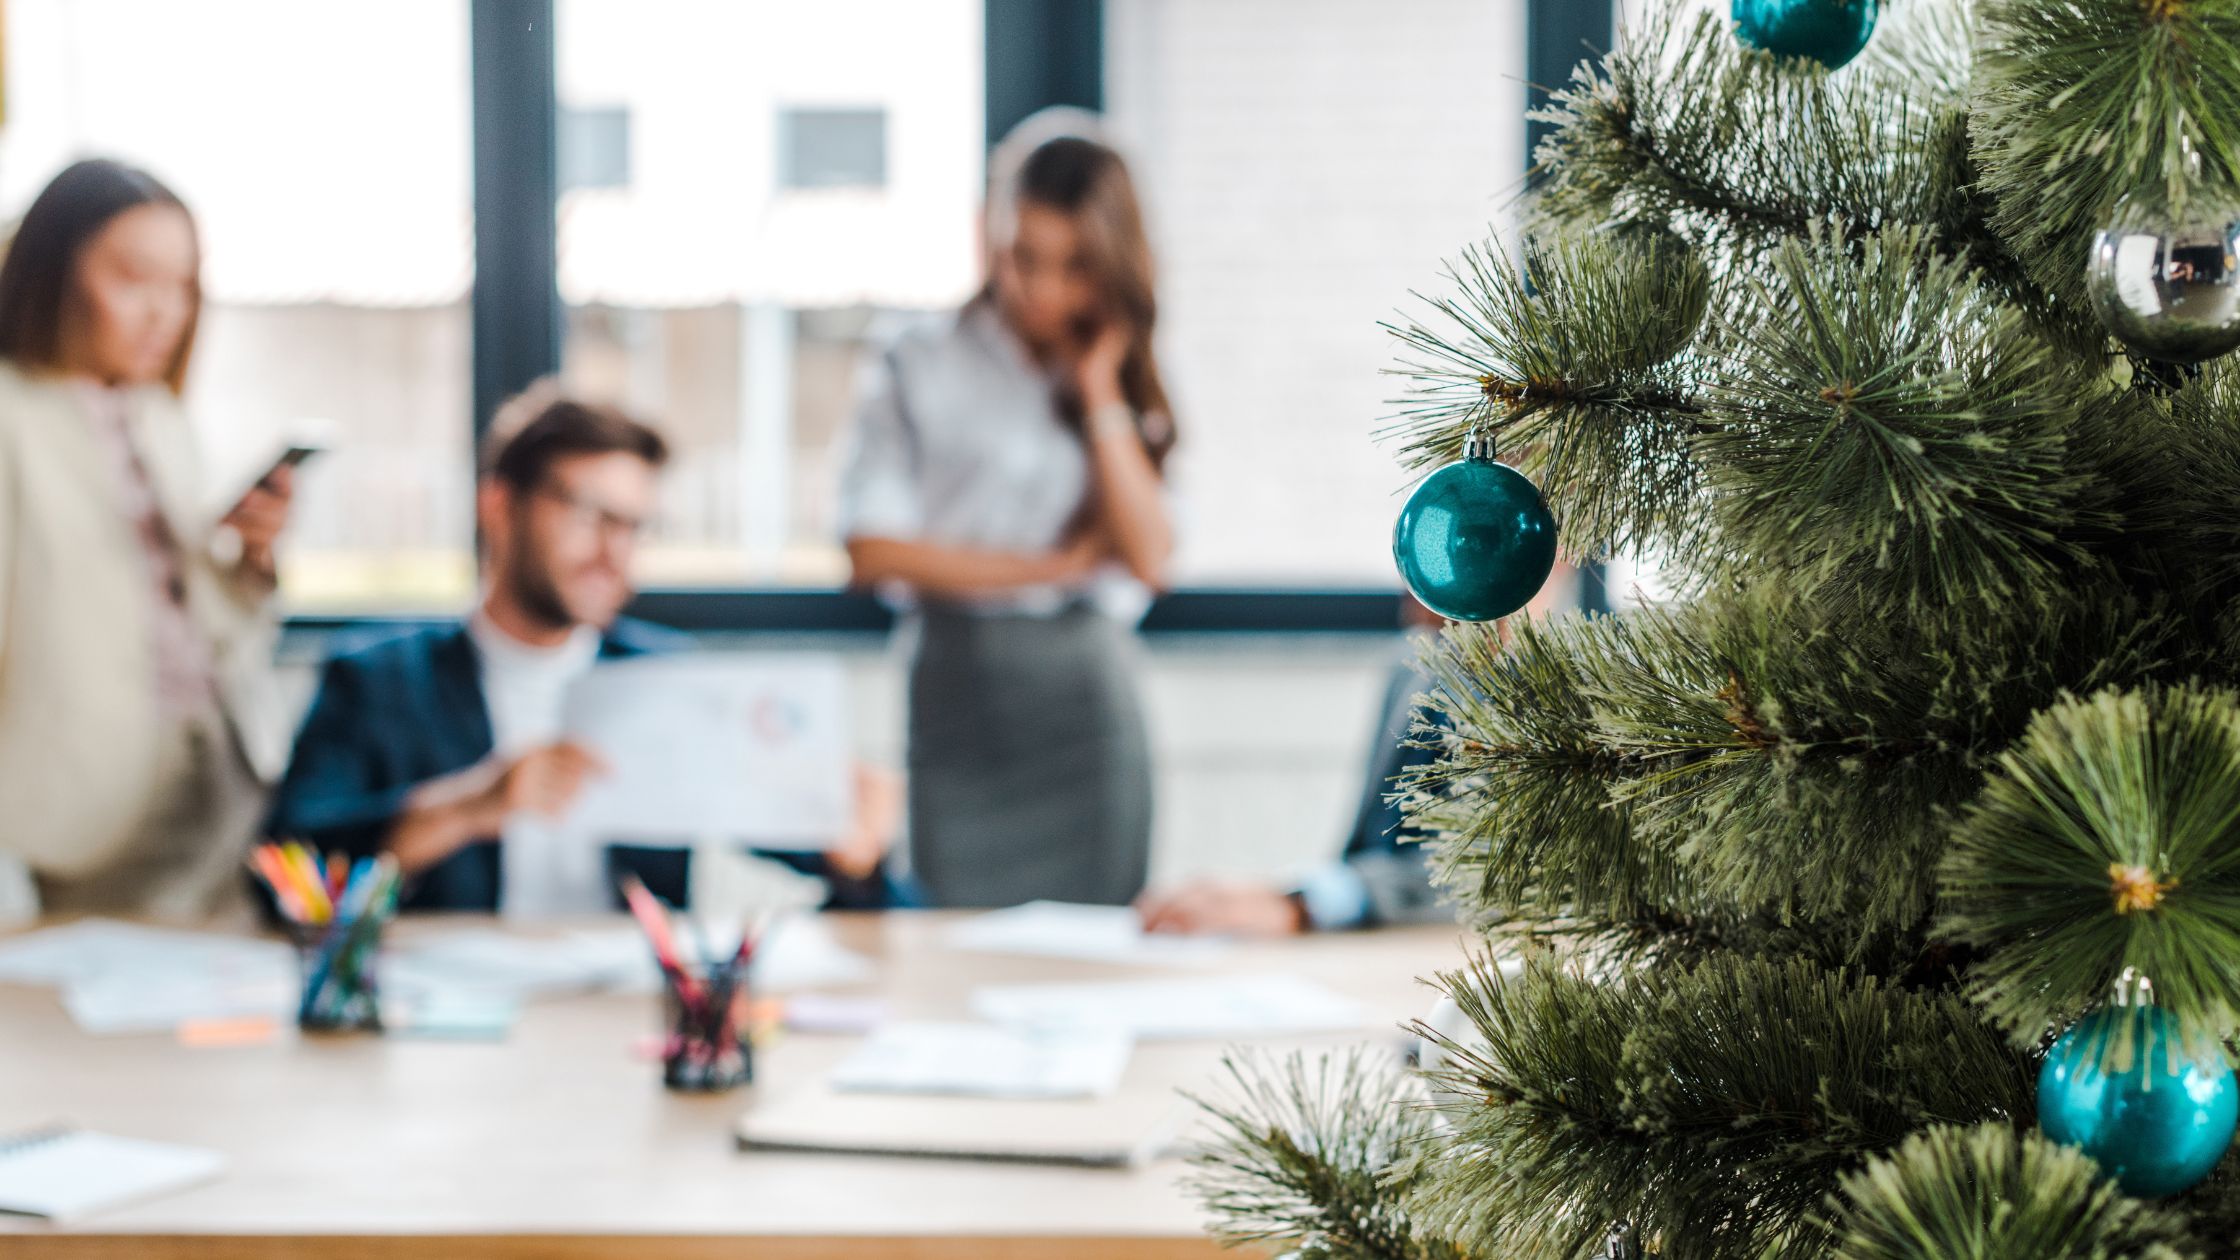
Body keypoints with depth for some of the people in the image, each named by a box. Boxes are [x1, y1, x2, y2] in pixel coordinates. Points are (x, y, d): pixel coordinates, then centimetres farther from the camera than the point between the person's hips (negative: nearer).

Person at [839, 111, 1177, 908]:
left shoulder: (1121, 384, 10)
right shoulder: (920, 372, 3)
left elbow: (1149, 558, -3)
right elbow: (873, 550, -6)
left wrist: (1100, 394, -3)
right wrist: (1056, 566, -5)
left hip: (1087, 696, 2)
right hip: (961, 687, -2)